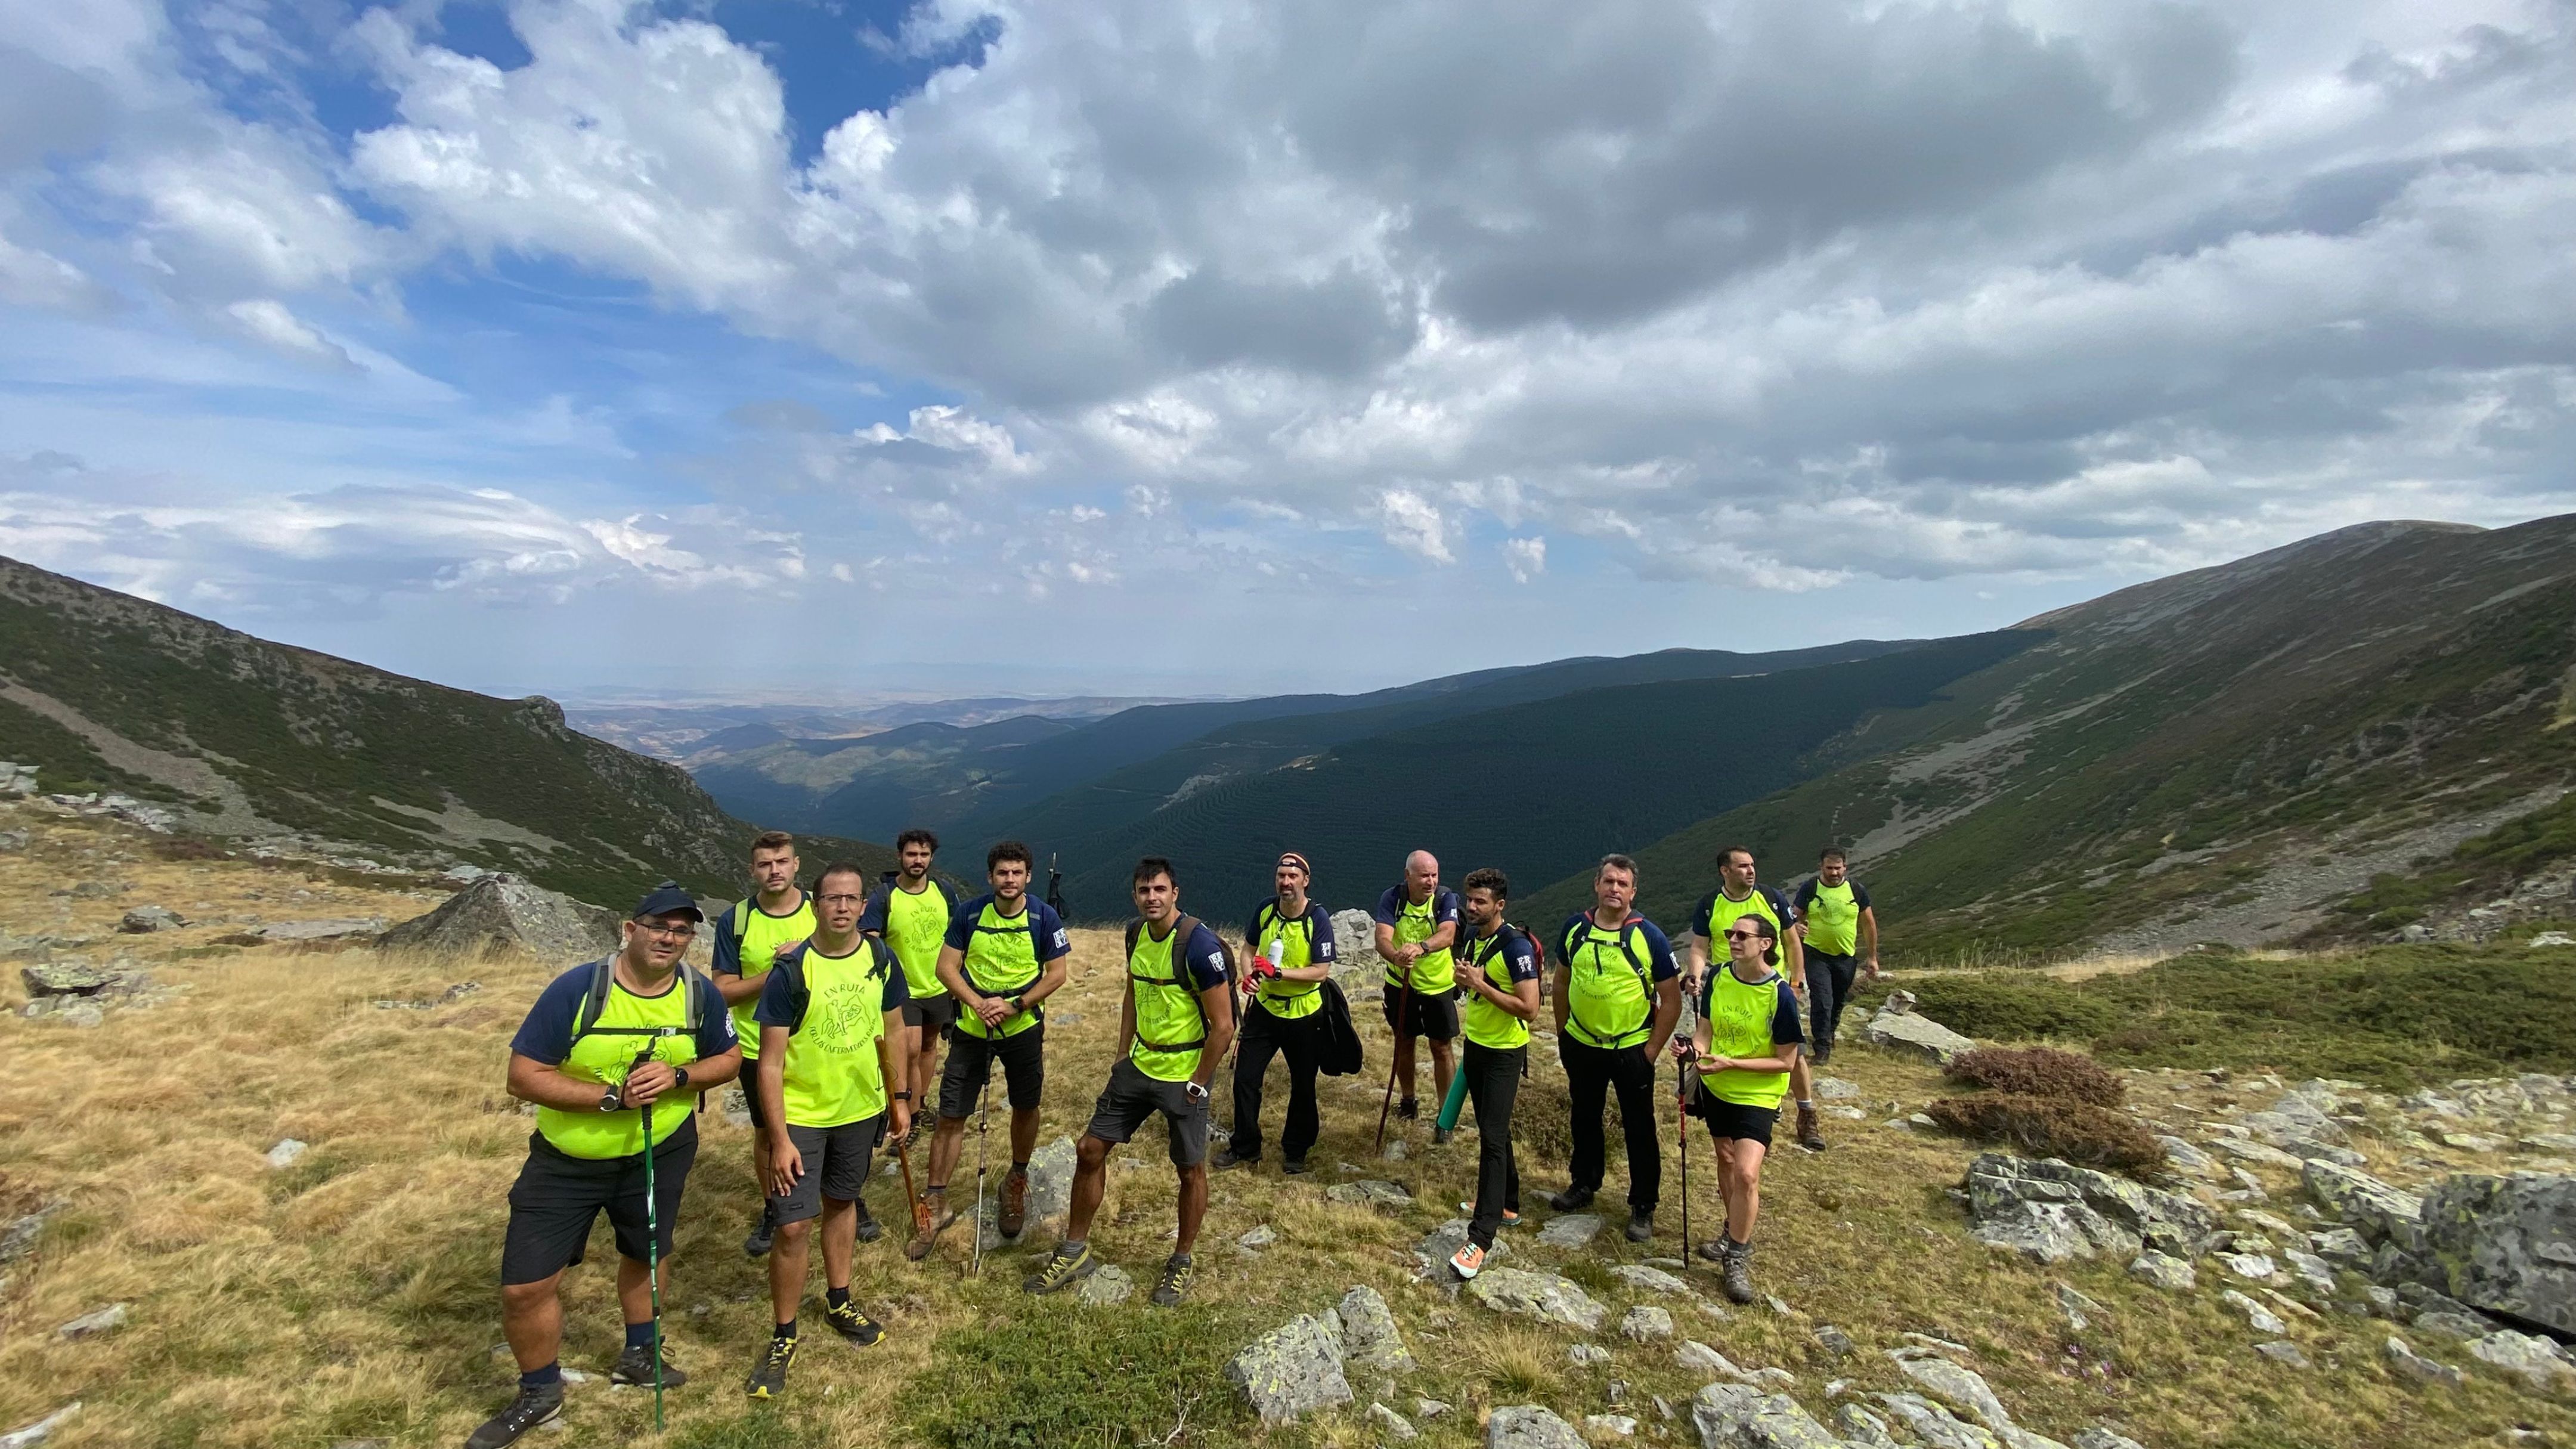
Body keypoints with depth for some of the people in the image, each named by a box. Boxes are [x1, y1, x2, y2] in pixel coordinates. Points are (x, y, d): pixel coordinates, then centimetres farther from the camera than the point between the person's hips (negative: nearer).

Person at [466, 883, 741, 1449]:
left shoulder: (700, 994, -14)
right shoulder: (577, 989, -24)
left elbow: (729, 1058, -2)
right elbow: (524, 1076, -21)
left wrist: (677, 1077, -22)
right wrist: (611, 1097, -29)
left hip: (660, 1151, 2)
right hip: (566, 1159, -2)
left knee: (647, 1253, 22)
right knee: (524, 1287, 2)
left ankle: (638, 1356, 49)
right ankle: (540, 1393, 30)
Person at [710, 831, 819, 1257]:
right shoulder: (735, 920, -7)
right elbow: (725, 991, -8)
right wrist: (776, 971, -22)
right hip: (759, 1049, 0)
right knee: (766, 1134, 17)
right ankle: (771, 1211, 38)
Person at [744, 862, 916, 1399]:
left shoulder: (880, 959, -7)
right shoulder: (791, 970, -19)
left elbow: (894, 1031, 6)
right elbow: (770, 1062, -16)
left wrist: (900, 1097, 7)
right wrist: (780, 1139, -18)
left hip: (861, 1109, 4)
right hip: (800, 1115, -4)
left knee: (841, 1203, 21)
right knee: (793, 1226, -3)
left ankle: (838, 1302, 40)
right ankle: (783, 1338, 18)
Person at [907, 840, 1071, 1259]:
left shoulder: (1044, 917, -10)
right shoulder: (970, 914, -7)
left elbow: (1057, 974, -7)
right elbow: (947, 967, -4)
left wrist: (1014, 1005, -18)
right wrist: (978, 1004, -18)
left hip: (1023, 1028, 0)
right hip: (971, 1029, 0)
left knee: (1026, 1108, 13)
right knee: (951, 1115, 1)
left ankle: (1017, 1182, 37)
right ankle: (936, 1202, 15)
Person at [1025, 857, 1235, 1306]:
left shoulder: (1199, 944, -23)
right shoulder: (1136, 932, 0)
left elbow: (1223, 1025, -19)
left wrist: (1196, 1084, -13)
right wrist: (1123, 1054, 13)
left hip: (1183, 1076, -7)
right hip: (1139, 1064, 7)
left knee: (1190, 1170, 9)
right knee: (1090, 1150, 9)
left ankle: (1181, 1263, 31)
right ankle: (1075, 1252, 28)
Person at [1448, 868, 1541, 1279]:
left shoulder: (1516, 946, -22)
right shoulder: (1470, 936, 3)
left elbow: (1530, 1009, -26)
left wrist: (1482, 985, -26)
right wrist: (1466, 979, 1)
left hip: (1505, 1053, -8)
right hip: (1475, 1044, 8)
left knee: (1492, 1138, -10)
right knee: (1491, 1131, 19)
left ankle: (1481, 1238, -10)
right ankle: (1507, 1204, 36)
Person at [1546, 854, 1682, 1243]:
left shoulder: (1650, 937, -14)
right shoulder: (1574, 928, -5)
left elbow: (1671, 1000, -9)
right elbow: (1562, 981, 9)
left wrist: (1652, 1051, -9)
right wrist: (1562, 1032, 8)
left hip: (1632, 1049, -3)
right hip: (1582, 1046, 4)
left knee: (1639, 1128, 8)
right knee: (1584, 1118, 20)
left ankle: (1643, 1207, 24)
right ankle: (1583, 1185, 39)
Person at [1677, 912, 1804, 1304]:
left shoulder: (1780, 995, -22)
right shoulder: (1718, 978, -8)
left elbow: (1785, 1061, -17)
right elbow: (1706, 1029, 2)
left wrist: (1730, 1063, -26)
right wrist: (1694, 1049, -21)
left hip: (1757, 1095, -5)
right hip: (1716, 1088, 5)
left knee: (1746, 1174, -14)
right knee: (1725, 1160, 20)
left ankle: (1737, 1259, 4)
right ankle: (1735, 1231, 43)